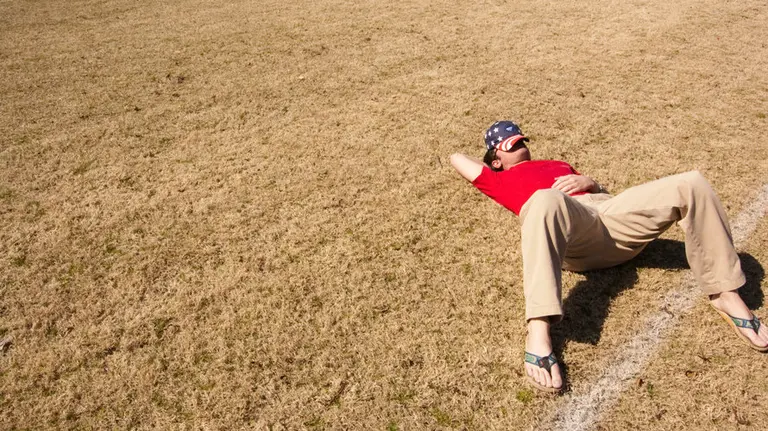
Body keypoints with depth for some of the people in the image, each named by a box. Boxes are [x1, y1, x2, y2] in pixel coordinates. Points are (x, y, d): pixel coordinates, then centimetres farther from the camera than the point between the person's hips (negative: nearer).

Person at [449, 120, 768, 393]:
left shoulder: (558, 165, 43)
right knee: (545, 199, -44)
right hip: (569, 228, -6)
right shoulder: (500, 180, 29)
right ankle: (538, 333, -55)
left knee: (690, 184, -12)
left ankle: (725, 295, -5)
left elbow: (599, 189, 34)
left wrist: (586, 182, 10)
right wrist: (489, 159, 47)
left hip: (610, 213, 6)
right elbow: (457, 158, 33)